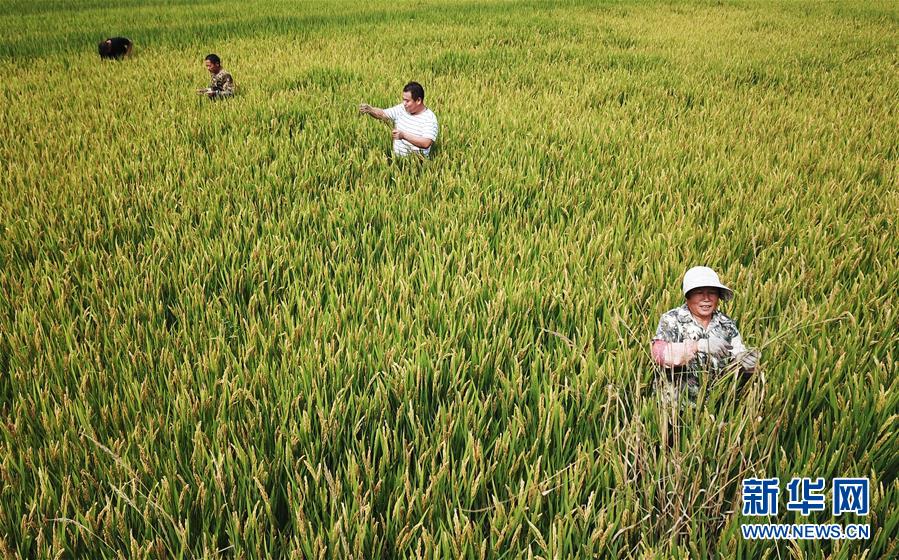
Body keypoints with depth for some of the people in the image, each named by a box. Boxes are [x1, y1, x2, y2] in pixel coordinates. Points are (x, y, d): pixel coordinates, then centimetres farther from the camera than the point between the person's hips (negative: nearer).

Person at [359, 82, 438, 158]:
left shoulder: (430, 118, -10)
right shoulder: (401, 109, 7)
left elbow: (426, 143, -21)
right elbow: (383, 114, 5)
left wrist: (404, 135, -25)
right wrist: (369, 110, -15)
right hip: (396, 158, 4)